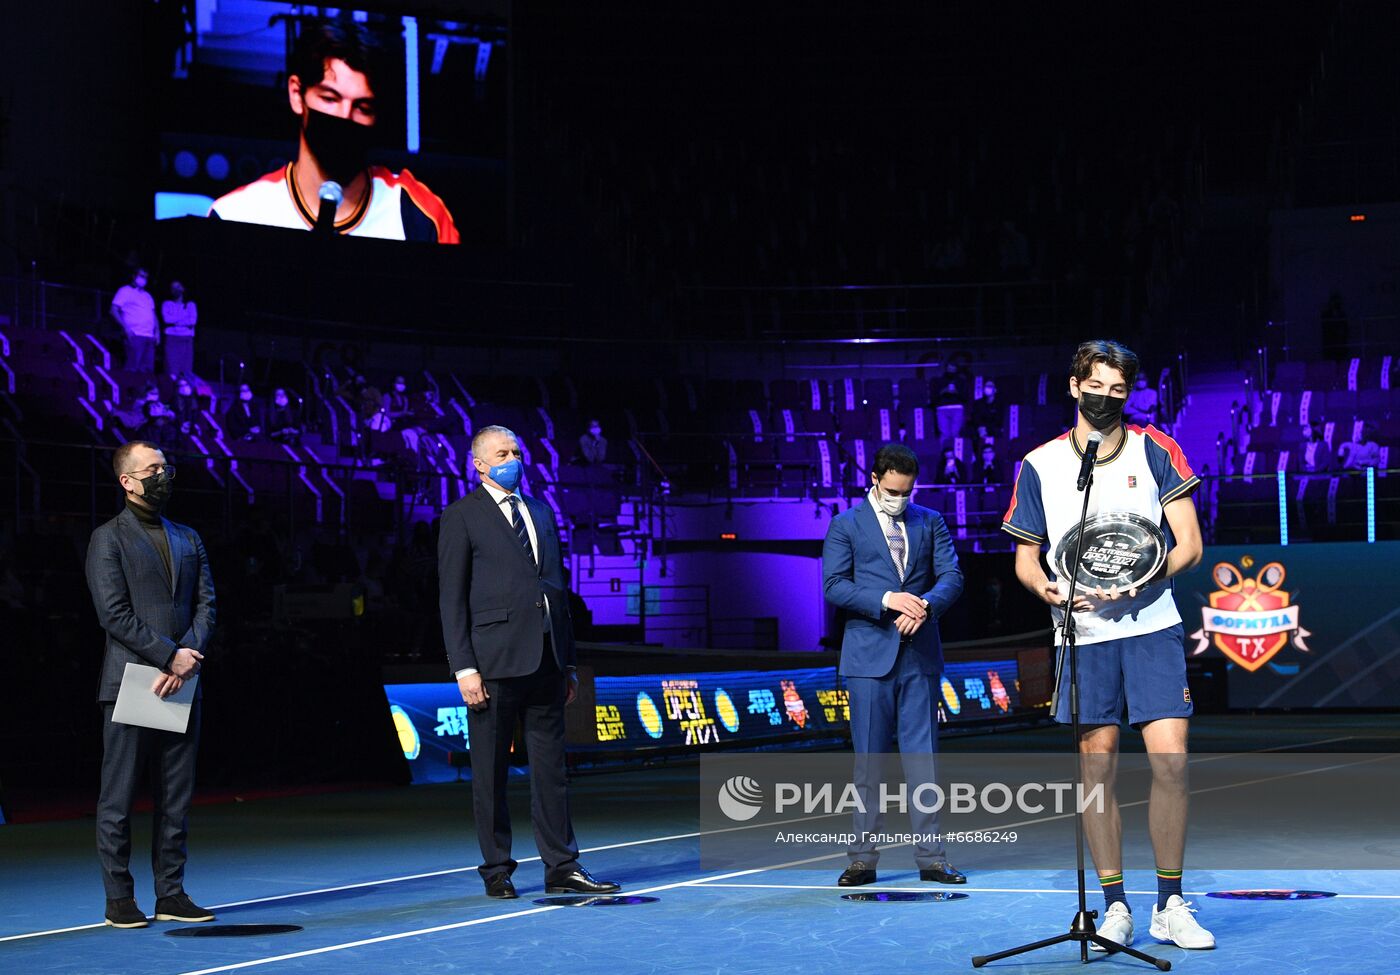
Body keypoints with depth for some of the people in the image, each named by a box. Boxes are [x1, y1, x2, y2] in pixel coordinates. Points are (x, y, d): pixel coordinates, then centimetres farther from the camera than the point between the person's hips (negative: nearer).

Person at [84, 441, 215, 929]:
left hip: (181, 686, 5)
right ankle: (119, 899, 3)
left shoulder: (188, 539, 18)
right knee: (118, 798, -2)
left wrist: (188, 657, -8)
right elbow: (114, 614, -9)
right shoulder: (108, 539, 1)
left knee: (177, 798, 6)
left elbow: (206, 605, 10)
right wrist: (170, 656, -14)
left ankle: (171, 894, 11)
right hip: (130, 684, -5)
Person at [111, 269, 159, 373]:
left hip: (150, 337, 7)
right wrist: (125, 327, -15)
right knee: (133, 368, -13)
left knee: (148, 369, 1)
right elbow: (114, 310, -3)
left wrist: (157, 331, 10)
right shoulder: (125, 291, 5)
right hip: (135, 336, -7)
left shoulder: (147, 296, 25)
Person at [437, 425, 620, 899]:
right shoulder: (461, 518, -1)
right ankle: (496, 871, 10)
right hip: (495, 662, -5)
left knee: (551, 768, 6)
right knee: (490, 772, 2)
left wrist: (568, 661, 14)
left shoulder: (541, 513, 17)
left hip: (545, 660, 6)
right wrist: (464, 668, -13)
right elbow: (452, 598, -5)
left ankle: (562, 868, 8)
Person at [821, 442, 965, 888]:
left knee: (922, 756, 2)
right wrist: (887, 600, -16)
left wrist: (925, 605, -16)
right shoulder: (845, 526, 5)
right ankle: (863, 858, 6)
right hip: (870, 655, -2)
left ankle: (930, 856, 5)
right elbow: (834, 585, -4)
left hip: (920, 655, 2)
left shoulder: (930, 522, 12)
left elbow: (951, 576, 5)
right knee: (868, 760, 1)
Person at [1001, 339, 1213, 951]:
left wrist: (1142, 577, -18)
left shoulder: (1156, 451, 3)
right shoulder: (1039, 465, 5)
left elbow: (1189, 545, 0)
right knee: (1097, 765, 1)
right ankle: (1114, 907, 10)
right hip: (1082, 632, 1)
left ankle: (1170, 905, 3)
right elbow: (1025, 556, 11)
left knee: (1170, 759, -9)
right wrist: (1044, 585, -11)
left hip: (1152, 626, -1)